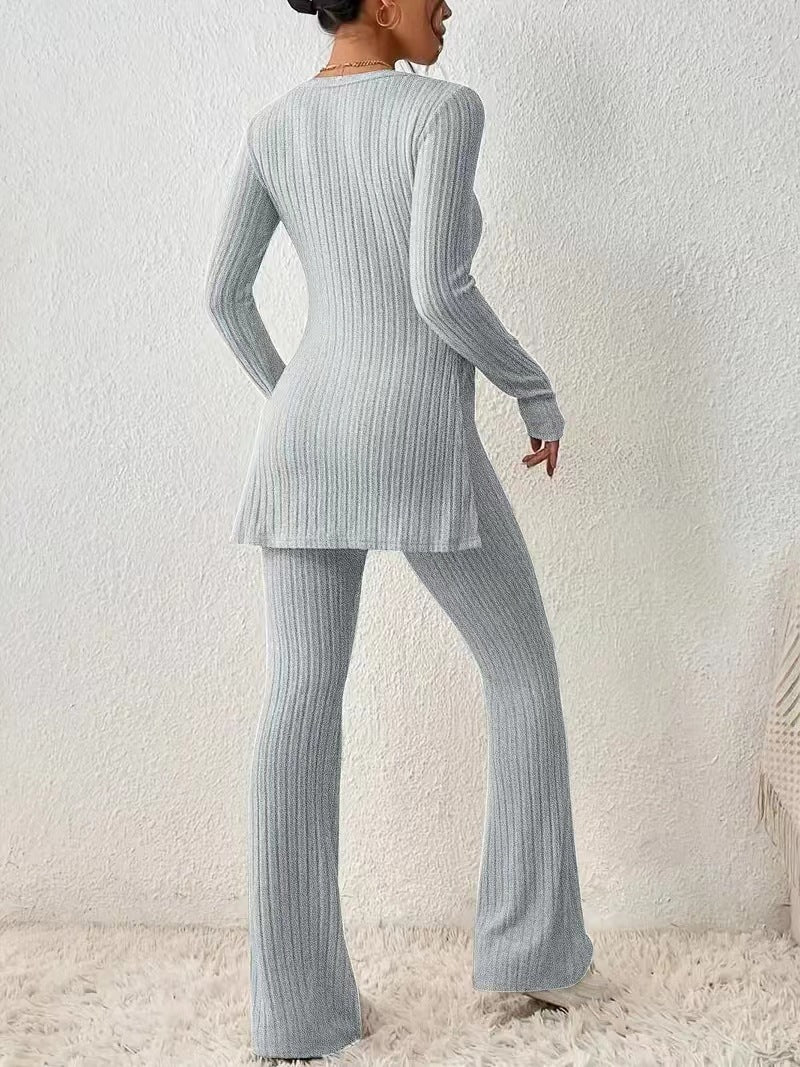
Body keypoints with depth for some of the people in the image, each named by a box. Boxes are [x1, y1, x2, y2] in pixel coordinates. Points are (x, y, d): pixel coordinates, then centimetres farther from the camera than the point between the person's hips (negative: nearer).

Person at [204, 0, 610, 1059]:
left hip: (308, 436, 6)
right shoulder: (445, 108, -8)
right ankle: (533, 945, 14)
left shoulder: (272, 125, 10)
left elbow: (223, 293, 12)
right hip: (416, 444, -5)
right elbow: (440, 292, -18)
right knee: (525, 669, 12)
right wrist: (540, 394, -2)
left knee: (303, 702, 3)